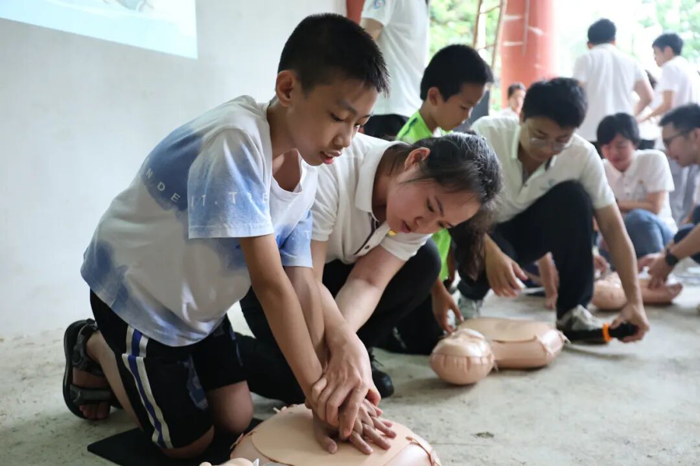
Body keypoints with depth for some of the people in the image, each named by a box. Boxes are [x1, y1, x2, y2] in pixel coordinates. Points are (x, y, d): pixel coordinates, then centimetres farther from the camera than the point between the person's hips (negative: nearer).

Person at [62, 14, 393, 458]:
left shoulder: (307, 174, -9)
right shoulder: (236, 140, -35)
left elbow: (302, 283, -12)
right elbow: (270, 282, -36)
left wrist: (326, 391, -18)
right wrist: (320, 392, -30)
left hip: (199, 302, 7)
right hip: (136, 291, -7)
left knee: (237, 419, 11)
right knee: (189, 442, 5)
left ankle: (133, 365, 30)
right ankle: (94, 348, 24)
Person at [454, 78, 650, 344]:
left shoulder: (583, 155, -20)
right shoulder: (487, 134, -26)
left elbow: (612, 226, -18)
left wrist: (634, 301, -25)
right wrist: (491, 252, -45)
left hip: (525, 231, 2)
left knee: (573, 198, -26)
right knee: (486, 254, -37)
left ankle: (572, 311, -12)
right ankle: (470, 296, 2)